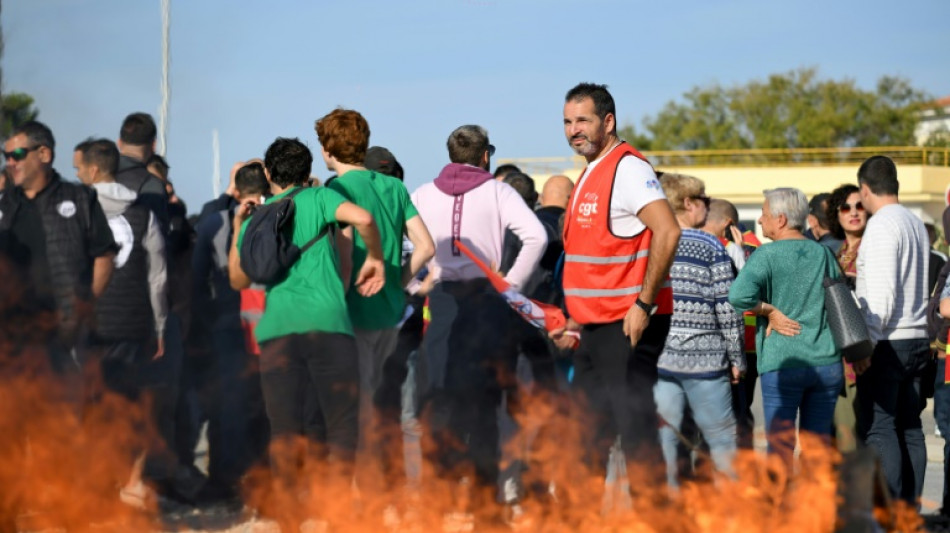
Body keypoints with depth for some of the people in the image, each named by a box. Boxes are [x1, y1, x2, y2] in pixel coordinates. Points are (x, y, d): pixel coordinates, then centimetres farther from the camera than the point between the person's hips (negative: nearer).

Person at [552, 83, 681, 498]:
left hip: (628, 325, -10)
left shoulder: (627, 167, -11)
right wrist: (578, 321, 20)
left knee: (634, 426, -8)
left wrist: (644, 304, -24)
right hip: (595, 328, 10)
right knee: (588, 435, 13)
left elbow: (667, 232, -23)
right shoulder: (591, 175, 19)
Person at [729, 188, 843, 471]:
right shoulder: (824, 253, 9)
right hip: (827, 362, 5)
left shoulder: (766, 255, -7)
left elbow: (739, 295, -23)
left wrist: (770, 312, -10)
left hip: (781, 364, -5)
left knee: (781, 444, 1)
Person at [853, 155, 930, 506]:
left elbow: (882, 293, -19)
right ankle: (910, 507, 11)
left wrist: (866, 343, -18)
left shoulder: (881, 226, -12)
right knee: (909, 427, 10)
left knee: (877, 428, -7)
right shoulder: (916, 224, 14)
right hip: (918, 339, 9)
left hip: (888, 342, -9)